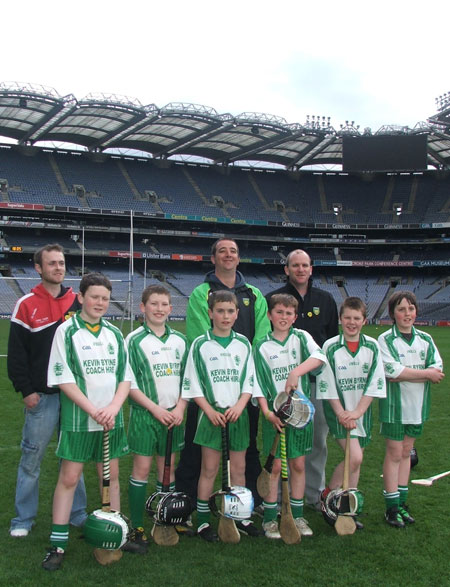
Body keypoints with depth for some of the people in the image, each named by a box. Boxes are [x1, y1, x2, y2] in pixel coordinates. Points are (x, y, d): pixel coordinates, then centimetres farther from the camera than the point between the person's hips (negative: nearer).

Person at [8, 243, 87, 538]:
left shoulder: (77, 302, 6)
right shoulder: (27, 304, -2)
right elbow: (16, 353, -3)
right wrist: (26, 390, -8)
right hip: (41, 396, -3)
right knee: (32, 458, 5)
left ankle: (78, 514, 23)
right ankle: (24, 519, 19)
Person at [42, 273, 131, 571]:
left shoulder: (115, 333, 8)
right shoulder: (67, 331, -5)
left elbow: (126, 376, 8)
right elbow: (63, 378, -10)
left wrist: (113, 407, -9)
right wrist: (93, 411, -15)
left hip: (111, 419, 4)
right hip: (78, 420, -4)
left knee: (111, 476, 11)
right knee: (69, 478, 0)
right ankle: (58, 544, 10)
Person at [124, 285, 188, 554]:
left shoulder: (180, 340, 8)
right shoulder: (135, 340, -5)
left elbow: (188, 379, 12)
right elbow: (129, 382, -8)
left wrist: (180, 407, -2)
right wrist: (155, 408, -13)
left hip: (174, 413, 4)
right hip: (145, 413, -4)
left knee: (167, 468, 11)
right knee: (142, 469, -1)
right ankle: (137, 529, 8)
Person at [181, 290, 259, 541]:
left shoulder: (243, 343, 5)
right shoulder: (201, 344, -3)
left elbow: (250, 381, 7)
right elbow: (193, 384, -3)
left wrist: (239, 406, -8)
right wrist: (210, 411, -11)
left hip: (238, 414, 3)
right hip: (212, 414, -3)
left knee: (239, 468, 11)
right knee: (209, 469, 2)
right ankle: (203, 521, 14)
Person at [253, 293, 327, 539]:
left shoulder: (301, 337, 3)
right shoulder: (262, 347, 1)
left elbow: (319, 356, -17)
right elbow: (258, 383, -2)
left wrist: (296, 372, -30)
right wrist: (266, 411, -14)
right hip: (275, 412, -1)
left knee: (298, 464, 10)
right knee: (275, 466, 3)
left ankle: (297, 516, 23)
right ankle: (270, 518, 15)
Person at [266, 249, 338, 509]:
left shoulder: (325, 300, 11)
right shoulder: (272, 299, 1)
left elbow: (334, 339, 15)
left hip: (318, 380, 3)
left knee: (318, 438, 10)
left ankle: (315, 493, 24)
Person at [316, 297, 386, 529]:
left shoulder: (372, 347, 0)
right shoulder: (331, 347, -7)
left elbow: (375, 383, -2)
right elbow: (327, 384, -6)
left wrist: (357, 412, -11)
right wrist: (341, 413, -13)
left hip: (362, 411, 3)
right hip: (338, 411, -3)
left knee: (355, 462, 7)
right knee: (354, 457, -15)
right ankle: (327, 496, 6)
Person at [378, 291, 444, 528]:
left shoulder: (426, 339, 6)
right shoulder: (385, 339, -7)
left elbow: (438, 372, -3)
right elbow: (393, 371, -19)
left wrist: (405, 374, -17)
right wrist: (426, 373, -11)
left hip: (417, 404, 4)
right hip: (394, 404, -4)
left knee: (406, 452, 12)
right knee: (394, 453, 1)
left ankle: (401, 502, 21)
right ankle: (392, 507, 9)